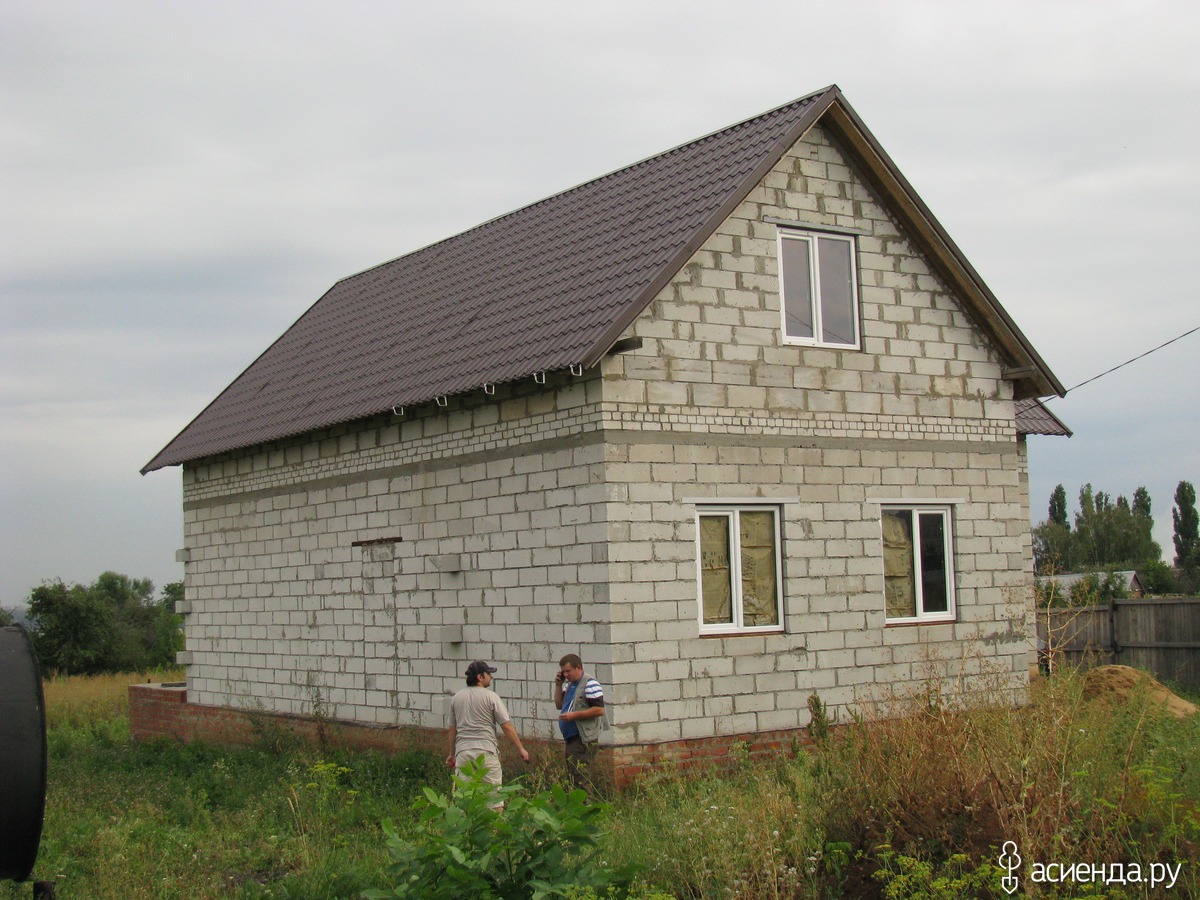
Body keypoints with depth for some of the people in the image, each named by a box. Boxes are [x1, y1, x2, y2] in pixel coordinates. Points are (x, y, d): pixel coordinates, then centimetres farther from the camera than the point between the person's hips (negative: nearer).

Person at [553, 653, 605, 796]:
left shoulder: (589, 684, -13)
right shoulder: (569, 685, 15)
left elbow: (600, 710, -20)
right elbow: (559, 704, 20)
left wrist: (574, 715, -21)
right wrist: (558, 685, 8)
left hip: (584, 740, -10)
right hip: (569, 739, 10)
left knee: (581, 779, -12)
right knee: (571, 778, 14)